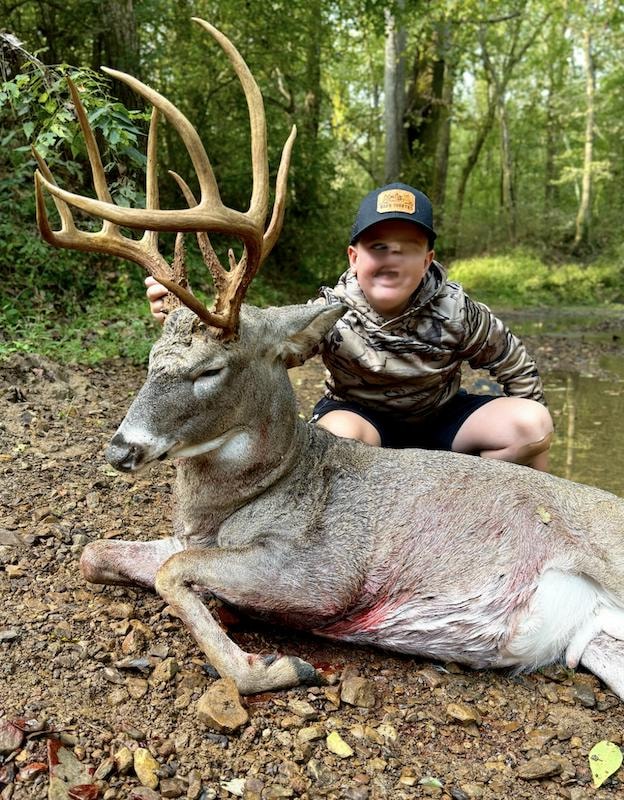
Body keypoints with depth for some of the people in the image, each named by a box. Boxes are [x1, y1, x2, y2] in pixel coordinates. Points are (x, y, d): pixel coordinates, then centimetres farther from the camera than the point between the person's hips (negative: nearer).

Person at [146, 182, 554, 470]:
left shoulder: (454, 310, -20)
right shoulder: (331, 313, -24)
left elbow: (517, 366, -6)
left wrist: (529, 436, -3)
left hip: (442, 417, 3)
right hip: (361, 415, -2)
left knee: (534, 424, -19)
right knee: (340, 435, -38)